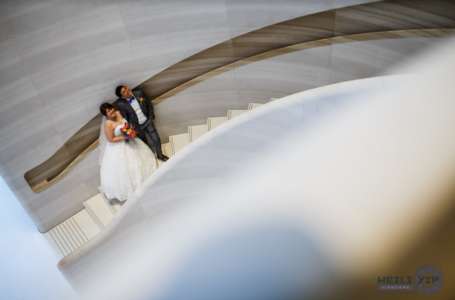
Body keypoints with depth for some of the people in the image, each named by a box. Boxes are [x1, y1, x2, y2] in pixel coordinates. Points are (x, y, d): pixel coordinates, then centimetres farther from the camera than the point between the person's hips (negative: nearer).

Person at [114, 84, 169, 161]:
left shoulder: (139, 93, -11)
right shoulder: (120, 104, -21)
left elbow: (149, 104, 4)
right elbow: (124, 119, -14)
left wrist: (151, 116, 5)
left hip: (148, 122, 3)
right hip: (138, 127, -3)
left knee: (156, 139, 11)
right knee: (150, 144, 9)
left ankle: (160, 155, 36)